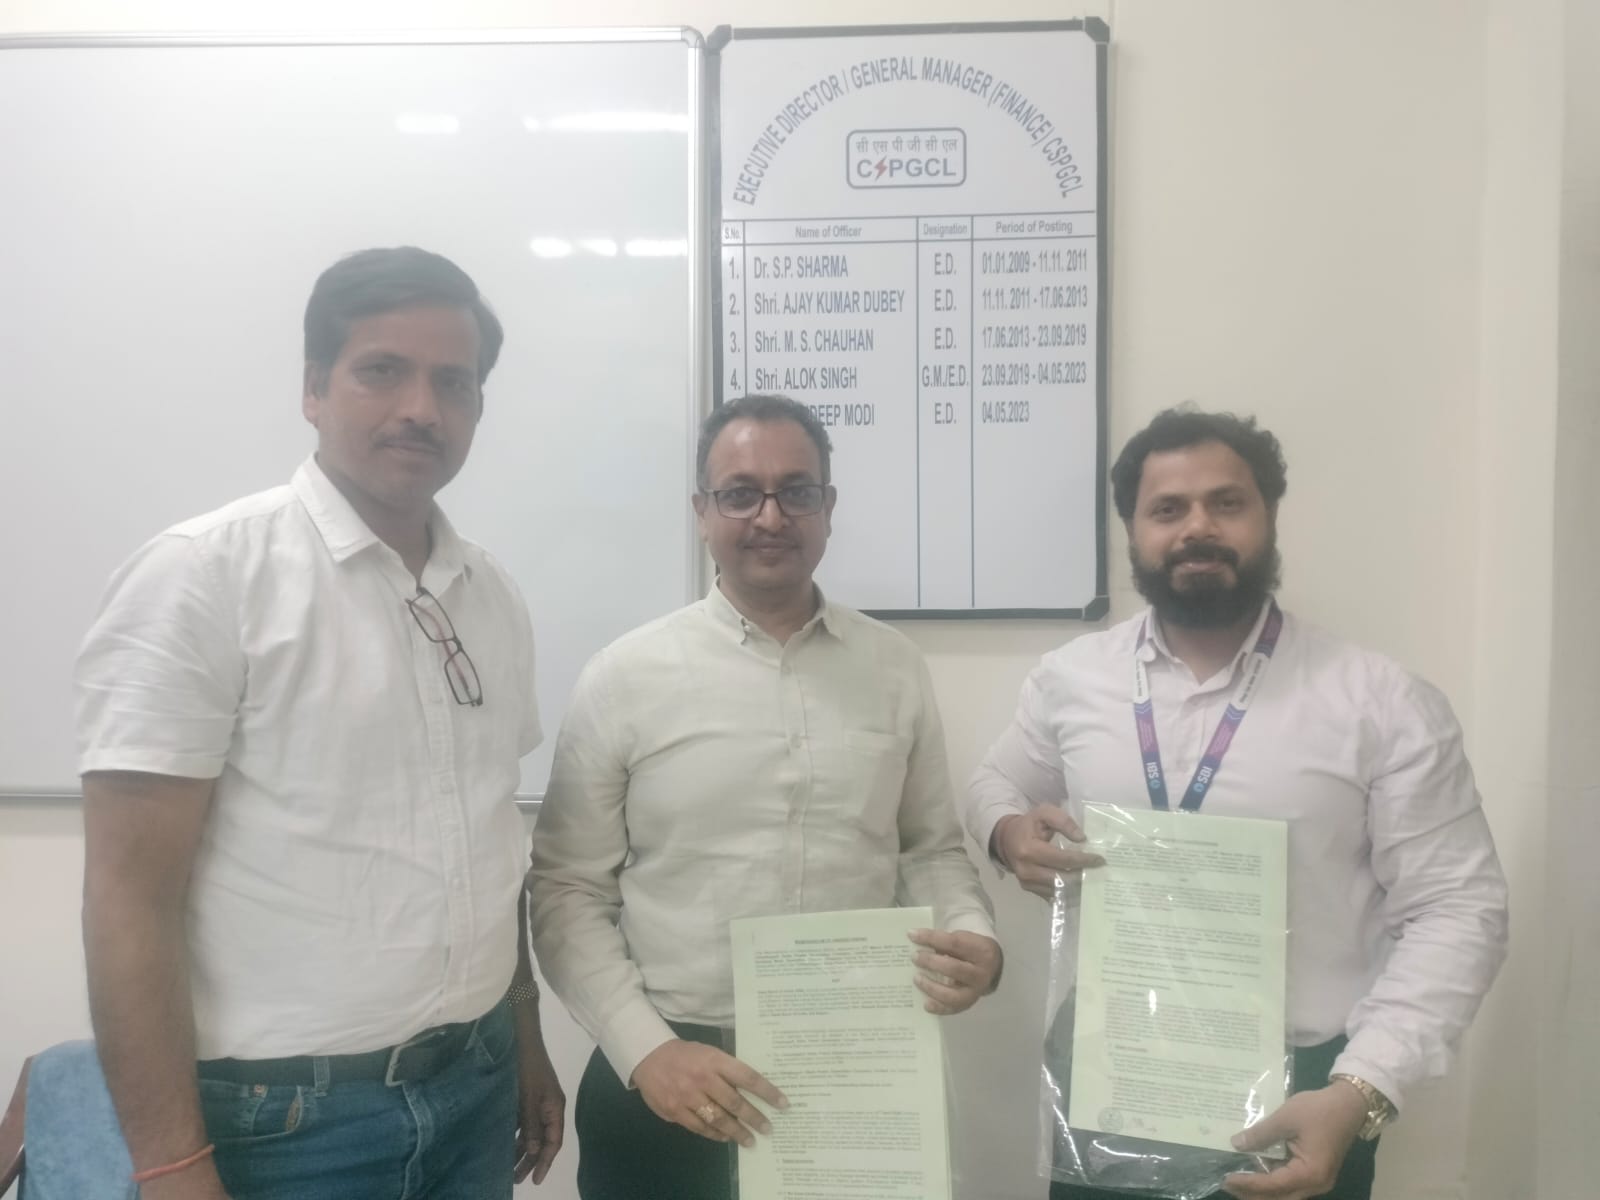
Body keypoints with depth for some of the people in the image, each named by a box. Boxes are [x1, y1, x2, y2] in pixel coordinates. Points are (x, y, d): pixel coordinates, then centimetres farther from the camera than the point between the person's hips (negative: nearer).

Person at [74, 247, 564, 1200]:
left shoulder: (494, 596, 4)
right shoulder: (204, 576, -13)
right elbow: (130, 894, -14)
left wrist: (526, 1046, 15)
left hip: (475, 1090, 6)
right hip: (284, 1115, -5)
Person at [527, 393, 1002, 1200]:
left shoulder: (895, 668, 3)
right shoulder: (624, 677, -5)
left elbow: (933, 848, 11)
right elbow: (567, 891, -3)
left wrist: (975, 937, -8)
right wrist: (645, 1048, -11)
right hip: (667, 1081, -2)